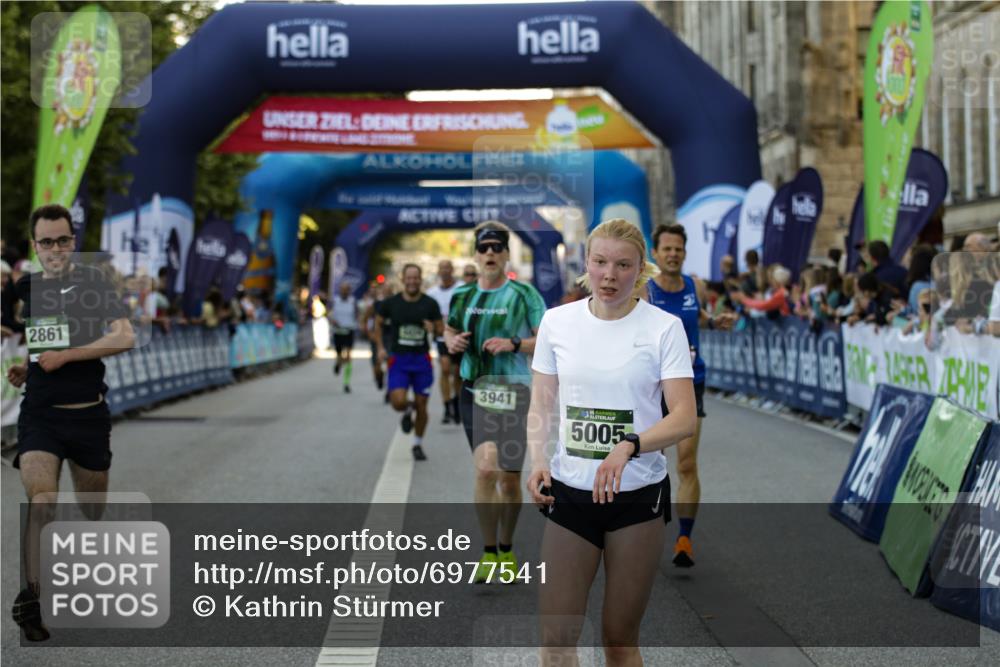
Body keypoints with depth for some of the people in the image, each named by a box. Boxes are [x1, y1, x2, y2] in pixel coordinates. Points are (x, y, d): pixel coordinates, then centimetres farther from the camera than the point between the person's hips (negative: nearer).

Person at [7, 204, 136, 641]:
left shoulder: (93, 282, -3)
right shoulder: (25, 288, 9)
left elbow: (125, 337, -16)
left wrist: (65, 356, -18)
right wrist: (24, 370, 7)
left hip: (89, 413, -1)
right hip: (39, 413, 1)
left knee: (94, 511, 12)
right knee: (40, 503, -19)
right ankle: (31, 597, -15)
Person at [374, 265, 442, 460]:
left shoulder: (430, 304, -1)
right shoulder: (391, 303, -2)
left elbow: (441, 329, 6)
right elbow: (378, 323, 13)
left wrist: (433, 329, -18)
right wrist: (380, 347, 3)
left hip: (422, 359, 1)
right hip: (398, 359, -1)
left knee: (422, 405, 4)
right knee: (398, 402, -16)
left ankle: (418, 444, 24)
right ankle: (408, 410, 23)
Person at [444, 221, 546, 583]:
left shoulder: (525, 294, -2)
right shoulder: (462, 294, 8)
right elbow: (449, 330, 24)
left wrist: (514, 344, -19)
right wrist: (453, 342, 1)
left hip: (514, 391, -1)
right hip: (474, 391, 1)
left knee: (510, 478, 6)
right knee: (486, 469, -15)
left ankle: (506, 550, 28)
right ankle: (488, 553, 0)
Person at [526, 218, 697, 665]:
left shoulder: (664, 327, -6)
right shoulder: (557, 321, 3)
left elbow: (685, 417, -13)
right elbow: (542, 405, 9)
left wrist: (629, 446, -29)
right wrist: (538, 461, -9)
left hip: (639, 496, -2)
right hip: (569, 493, 2)